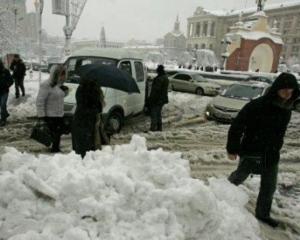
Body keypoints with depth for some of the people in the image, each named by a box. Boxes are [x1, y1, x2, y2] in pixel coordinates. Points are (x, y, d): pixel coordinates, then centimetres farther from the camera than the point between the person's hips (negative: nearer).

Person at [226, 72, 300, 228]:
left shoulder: (286, 109, -1)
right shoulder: (256, 106, -22)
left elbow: (280, 133, 13)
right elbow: (236, 127, -18)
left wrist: (275, 149, 16)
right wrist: (232, 149, -15)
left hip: (272, 155, 6)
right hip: (251, 152, -6)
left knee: (269, 187, 16)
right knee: (238, 178, 14)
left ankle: (262, 214, 36)